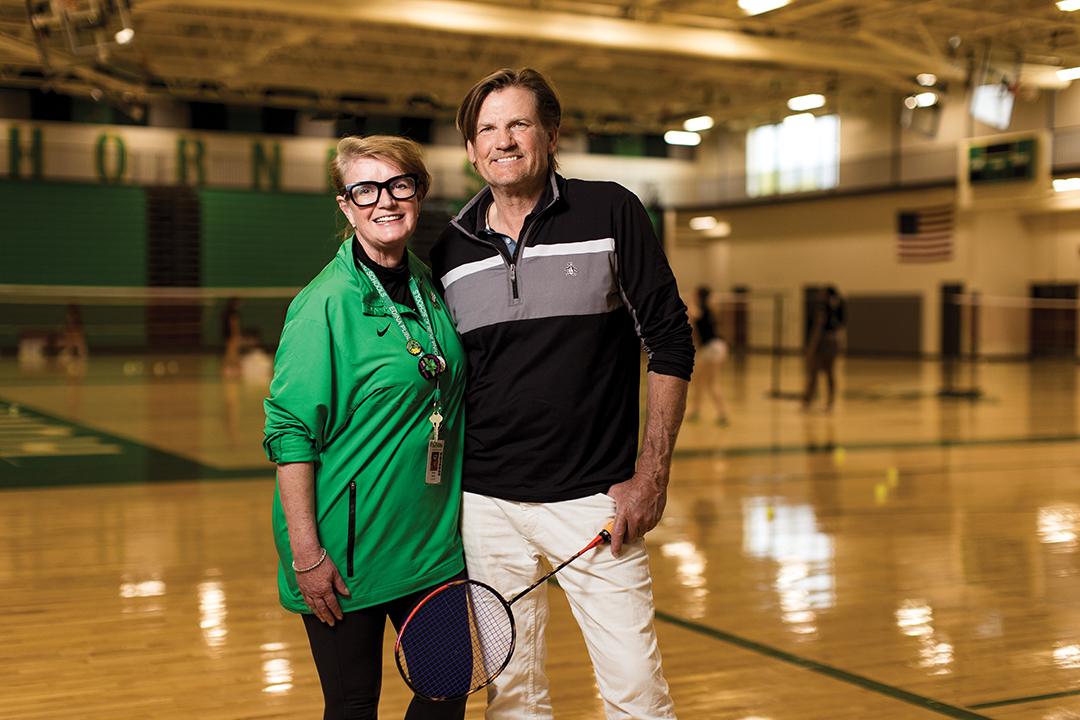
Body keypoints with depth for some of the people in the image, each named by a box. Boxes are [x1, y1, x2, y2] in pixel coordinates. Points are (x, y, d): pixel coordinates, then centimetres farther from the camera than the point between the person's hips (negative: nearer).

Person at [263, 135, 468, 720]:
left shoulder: (431, 289, 6)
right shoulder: (324, 304, -14)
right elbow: (288, 432, -15)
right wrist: (306, 554, -19)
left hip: (432, 540, 6)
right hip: (349, 551, -6)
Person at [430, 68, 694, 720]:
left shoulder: (611, 213, -3)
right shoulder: (450, 250, 7)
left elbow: (670, 342, -2)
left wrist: (652, 474, -7)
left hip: (596, 499, -3)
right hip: (486, 506, 3)